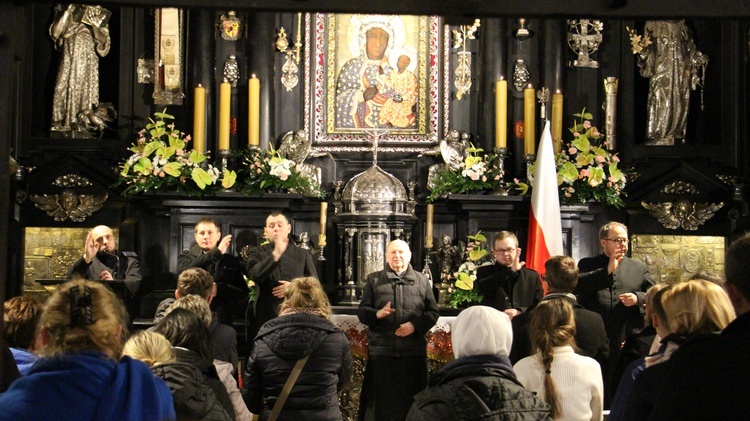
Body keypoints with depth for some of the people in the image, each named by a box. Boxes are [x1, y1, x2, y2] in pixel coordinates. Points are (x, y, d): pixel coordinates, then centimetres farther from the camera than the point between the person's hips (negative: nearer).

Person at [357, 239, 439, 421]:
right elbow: (361, 311, 6)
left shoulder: (421, 280, 10)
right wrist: (377, 314, -15)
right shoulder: (374, 280, 10)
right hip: (381, 351, 0)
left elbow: (433, 312, 7)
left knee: (409, 399, 5)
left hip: (413, 351, 0)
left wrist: (415, 325, -10)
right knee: (381, 399, 1)